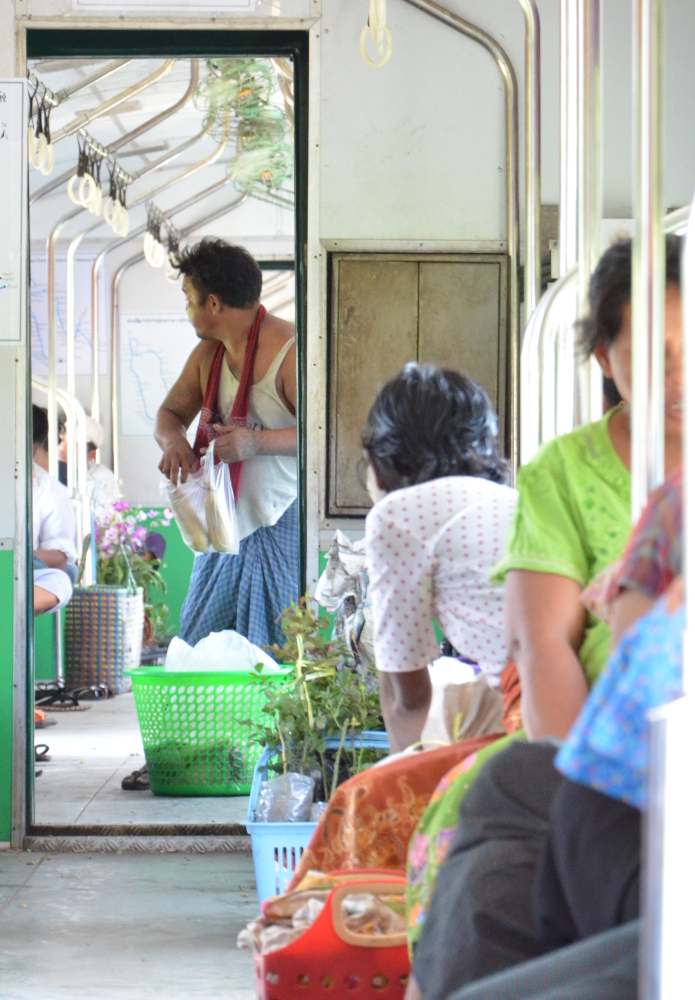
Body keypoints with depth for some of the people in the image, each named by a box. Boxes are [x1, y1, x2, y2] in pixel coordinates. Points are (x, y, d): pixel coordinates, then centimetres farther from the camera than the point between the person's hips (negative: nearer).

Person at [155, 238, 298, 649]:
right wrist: (173, 440, -4)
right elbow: (172, 411, 20)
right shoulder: (208, 353, 11)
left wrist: (257, 442, -32)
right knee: (197, 648, 8)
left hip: (282, 522, -8)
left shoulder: (290, 350, -16)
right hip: (224, 524, 8)